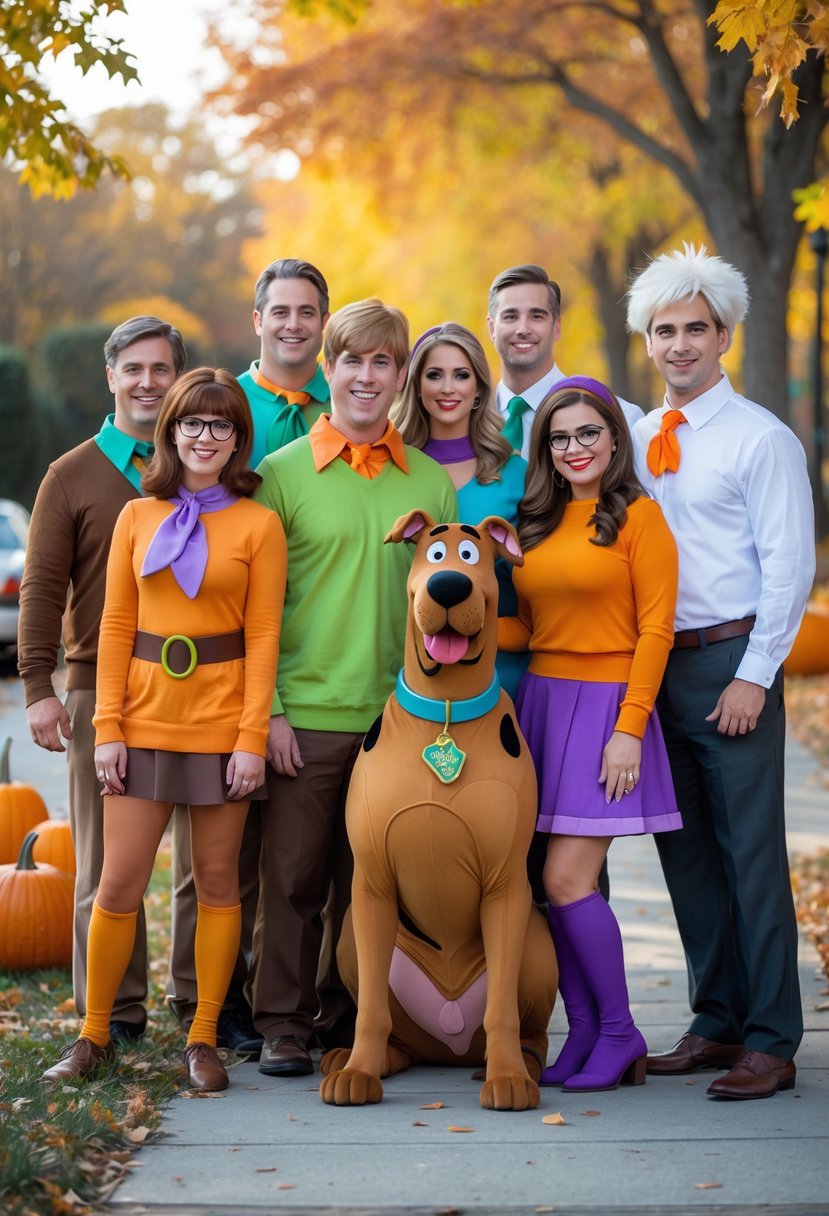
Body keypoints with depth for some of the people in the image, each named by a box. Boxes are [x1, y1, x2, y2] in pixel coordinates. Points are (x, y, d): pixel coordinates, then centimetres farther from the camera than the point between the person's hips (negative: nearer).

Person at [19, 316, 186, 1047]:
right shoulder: (73, 477, 6)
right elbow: (42, 588, 3)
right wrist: (39, 685, -5)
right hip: (103, 690, -1)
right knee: (106, 861, 2)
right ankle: (114, 1011, 9)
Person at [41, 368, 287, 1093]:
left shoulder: (258, 524, 0)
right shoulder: (138, 517, 7)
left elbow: (263, 636, -3)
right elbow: (116, 626, 6)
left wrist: (252, 738, -10)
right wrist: (108, 727, -2)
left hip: (221, 724, -2)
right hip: (145, 719, 2)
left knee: (217, 882, 6)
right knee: (119, 883, 1)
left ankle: (203, 1040, 16)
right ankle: (94, 1035, 15)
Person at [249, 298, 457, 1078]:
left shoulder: (431, 482, 10)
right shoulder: (282, 473, 2)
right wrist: (267, 708, -7)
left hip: (400, 715, 2)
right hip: (304, 715, -2)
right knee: (292, 876, 2)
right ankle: (283, 1026, 13)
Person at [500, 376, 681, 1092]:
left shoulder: (639, 516, -4)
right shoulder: (535, 522, 14)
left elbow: (655, 629, -8)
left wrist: (629, 729, -15)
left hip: (605, 704, -6)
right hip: (538, 701, 6)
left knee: (567, 879, -11)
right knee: (560, 884, 3)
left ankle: (620, 1036, 3)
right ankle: (583, 1033, 12)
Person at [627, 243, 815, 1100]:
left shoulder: (761, 438, -4)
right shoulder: (636, 441, 13)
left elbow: (789, 566, -8)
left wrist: (754, 676, -13)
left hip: (732, 660, -6)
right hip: (653, 663, 6)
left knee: (751, 851, -4)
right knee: (685, 851, 10)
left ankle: (770, 1041, 1)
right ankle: (715, 1021, 20)